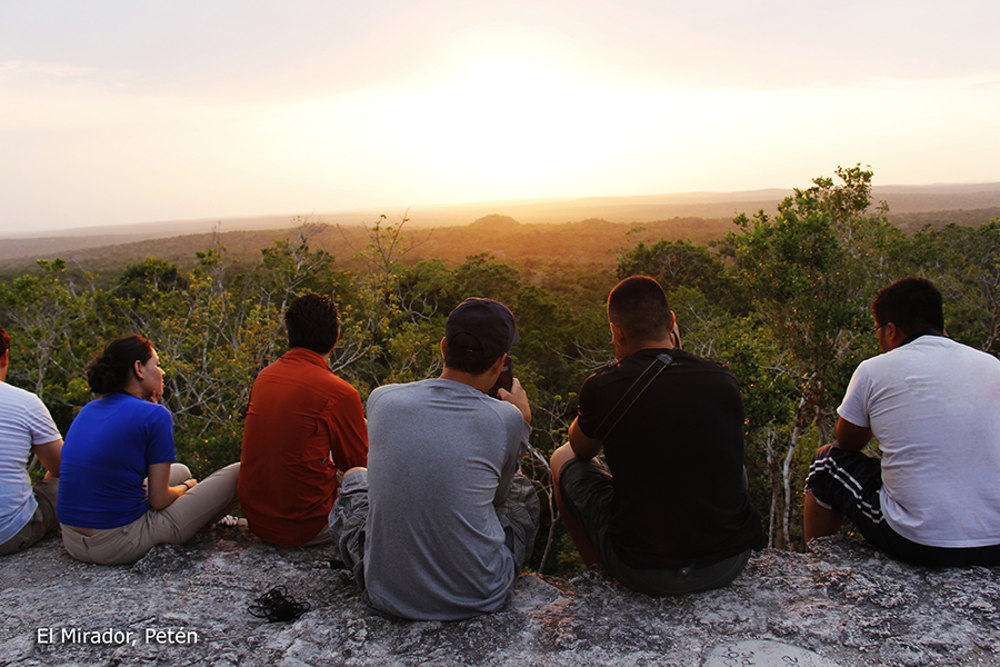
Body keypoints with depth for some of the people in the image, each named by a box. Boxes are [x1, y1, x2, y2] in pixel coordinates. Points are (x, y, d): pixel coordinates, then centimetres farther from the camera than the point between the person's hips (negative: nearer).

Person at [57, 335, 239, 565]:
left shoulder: (88, 410, 7)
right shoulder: (154, 415, -15)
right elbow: (159, 500, -12)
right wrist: (185, 487, 12)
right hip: (118, 547, -9)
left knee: (182, 471, 28)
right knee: (238, 474, 3)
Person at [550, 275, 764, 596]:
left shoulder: (602, 388, -15)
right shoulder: (724, 381, -5)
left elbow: (580, 449, 8)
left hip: (646, 576, -3)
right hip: (730, 563, 4)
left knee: (563, 459, 18)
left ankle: (599, 572, 33)